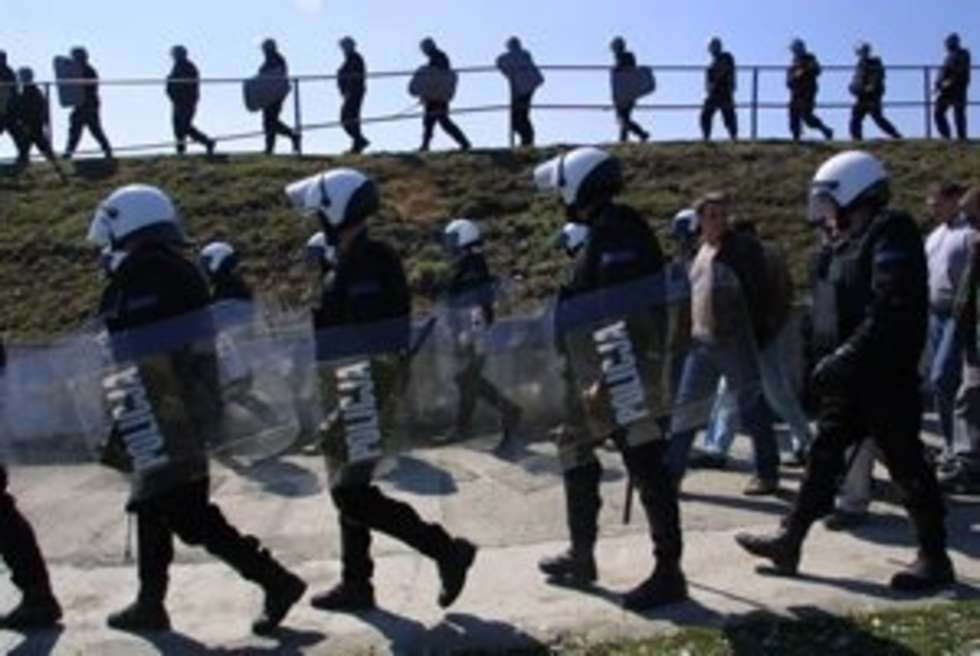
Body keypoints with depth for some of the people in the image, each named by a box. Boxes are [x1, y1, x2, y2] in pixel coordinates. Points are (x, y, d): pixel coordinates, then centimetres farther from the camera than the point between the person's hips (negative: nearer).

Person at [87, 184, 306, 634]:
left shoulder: (133, 281, -15)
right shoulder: (185, 272, 10)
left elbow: (128, 361, -18)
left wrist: (119, 427, -13)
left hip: (161, 419, -9)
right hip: (195, 410, 9)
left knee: (190, 518, -3)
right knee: (155, 505, 20)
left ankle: (275, 580, -6)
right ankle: (151, 603, 32)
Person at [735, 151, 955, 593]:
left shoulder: (891, 236, -14)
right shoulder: (854, 241, 16)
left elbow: (890, 313, -24)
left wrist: (844, 360, -26)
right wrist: (832, 361, 15)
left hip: (885, 379, -9)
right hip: (854, 379, 10)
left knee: (906, 465, 1)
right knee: (823, 456, 11)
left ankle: (935, 560, 15)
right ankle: (789, 542, 18)